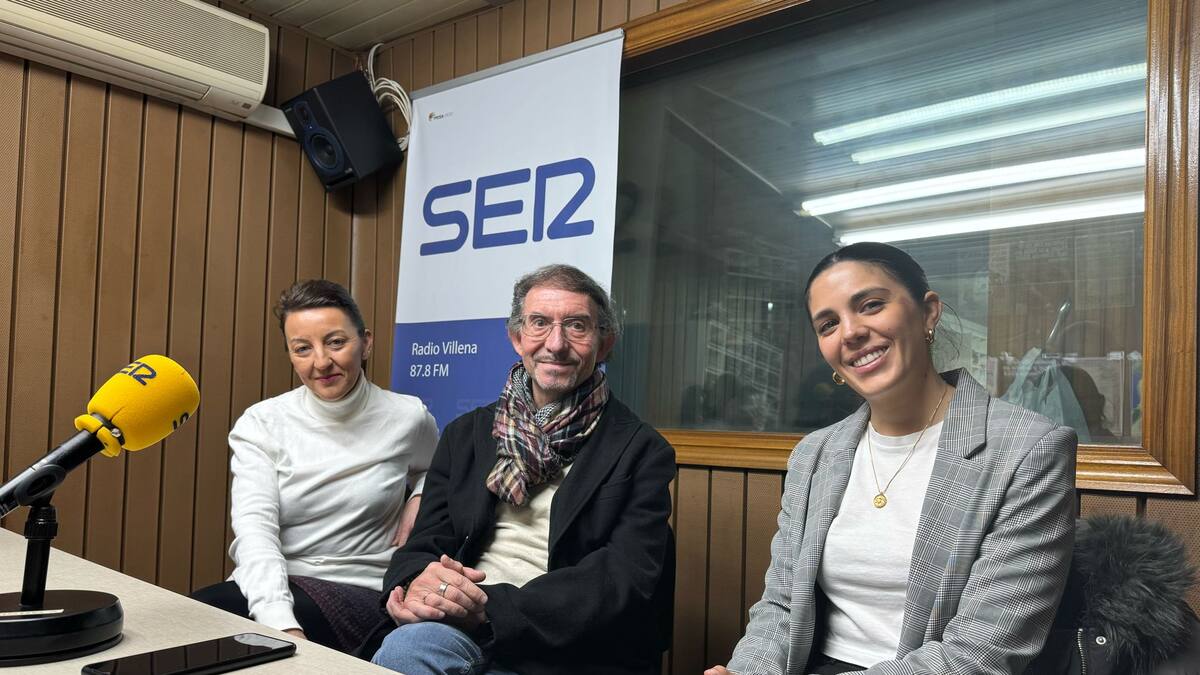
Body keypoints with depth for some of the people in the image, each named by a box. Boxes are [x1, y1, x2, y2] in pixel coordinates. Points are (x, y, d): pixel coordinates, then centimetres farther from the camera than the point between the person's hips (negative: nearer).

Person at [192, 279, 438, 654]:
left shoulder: (407, 418, 1)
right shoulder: (260, 423, -2)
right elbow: (255, 529, -15)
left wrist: (421, 497, 0)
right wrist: (280, 622, -32)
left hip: (358, 592, -2)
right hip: (269, 586, 2)